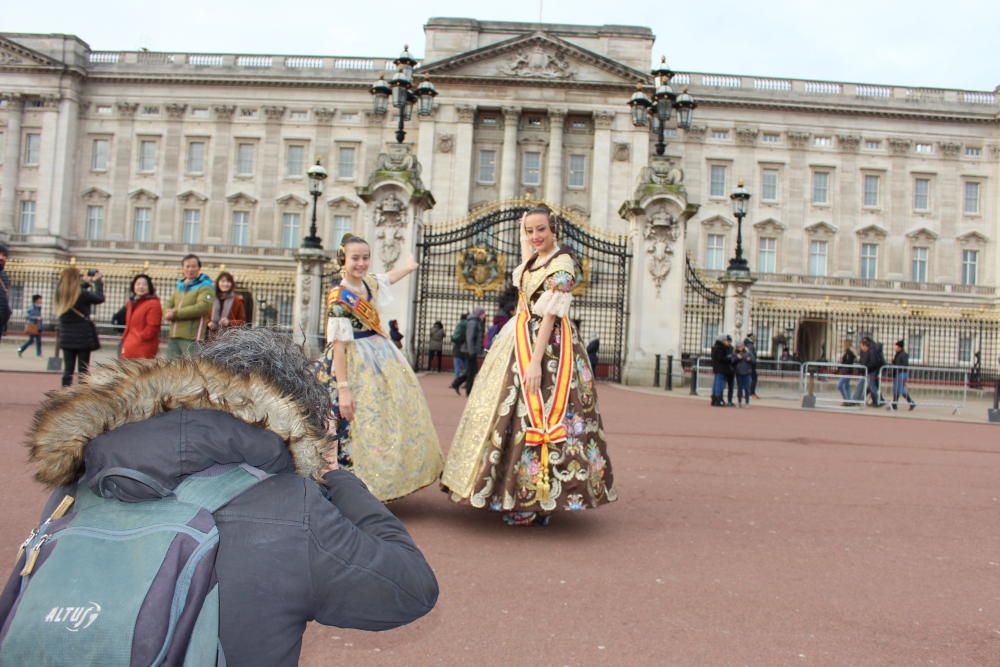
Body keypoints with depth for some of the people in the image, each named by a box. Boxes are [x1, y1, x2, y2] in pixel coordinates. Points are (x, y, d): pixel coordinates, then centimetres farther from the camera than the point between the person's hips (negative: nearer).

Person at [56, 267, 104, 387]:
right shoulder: (82, 293, -14)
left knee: (68, 370, 8)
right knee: (83, 371, 1)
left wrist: (86, 282, 28)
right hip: (83, 336, -5)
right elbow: (100, 298, 0)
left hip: (67, 337, 5)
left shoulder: (60, 293, 1)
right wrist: (98, 281, 13)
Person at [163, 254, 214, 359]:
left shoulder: (205, 286, -3)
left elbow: (202, 307, -17)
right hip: (173, 336, 8)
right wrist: (169, 313, -7)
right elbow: (168, 303, 19)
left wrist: (176, 313, -15)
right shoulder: (180, 285, 21)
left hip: (192, 337, -8)